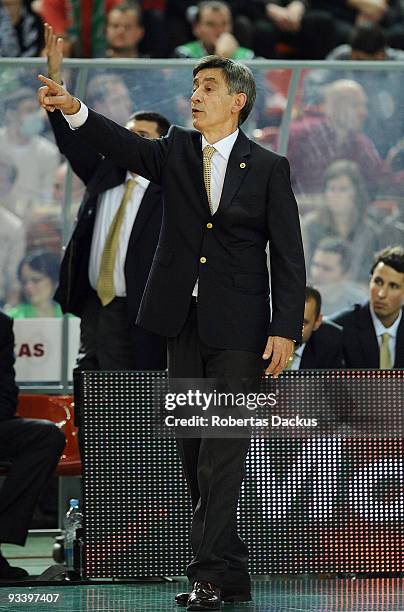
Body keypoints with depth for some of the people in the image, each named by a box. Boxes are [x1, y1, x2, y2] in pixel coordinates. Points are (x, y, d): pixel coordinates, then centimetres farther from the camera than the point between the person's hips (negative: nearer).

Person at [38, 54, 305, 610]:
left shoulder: (268, 168, -1)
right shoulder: (177, 151, 8)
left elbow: (288, 256, -2)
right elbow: (127, 147, -12)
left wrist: (286, 330, -11)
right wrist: (74, 109, -29)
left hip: (238, 331, -4)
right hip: (184, 325, 5)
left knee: (221, 454, -10)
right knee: (194, 454, 8)